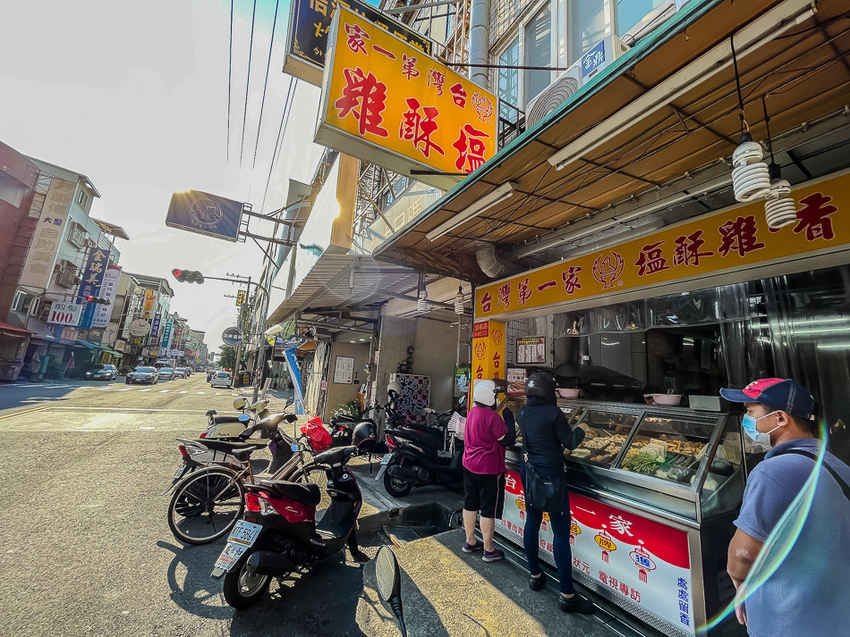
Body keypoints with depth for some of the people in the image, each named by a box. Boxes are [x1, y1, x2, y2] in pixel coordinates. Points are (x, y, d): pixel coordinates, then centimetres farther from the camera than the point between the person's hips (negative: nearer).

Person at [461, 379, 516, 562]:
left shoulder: (472, 412, 3)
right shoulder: (492, 417, -23)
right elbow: (508, 440, -16)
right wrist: (509, 417, -7)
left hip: (469, 465, 8)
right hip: (489, 469, -8)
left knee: (470, 505, 19)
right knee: (488, 510, 8)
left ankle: (470, 542, 36)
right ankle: (488, 550, 23)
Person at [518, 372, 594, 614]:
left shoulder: (522, 413, -1)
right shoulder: (553, 413, -18)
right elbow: (569, 443, -12)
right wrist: (580, 432, 8)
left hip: (528, 473, 7)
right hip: (551, 476, -6)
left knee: (532, 522, 19)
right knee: (561, 532, 4)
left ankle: (535, 575, 34)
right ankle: (567, 594, 13)